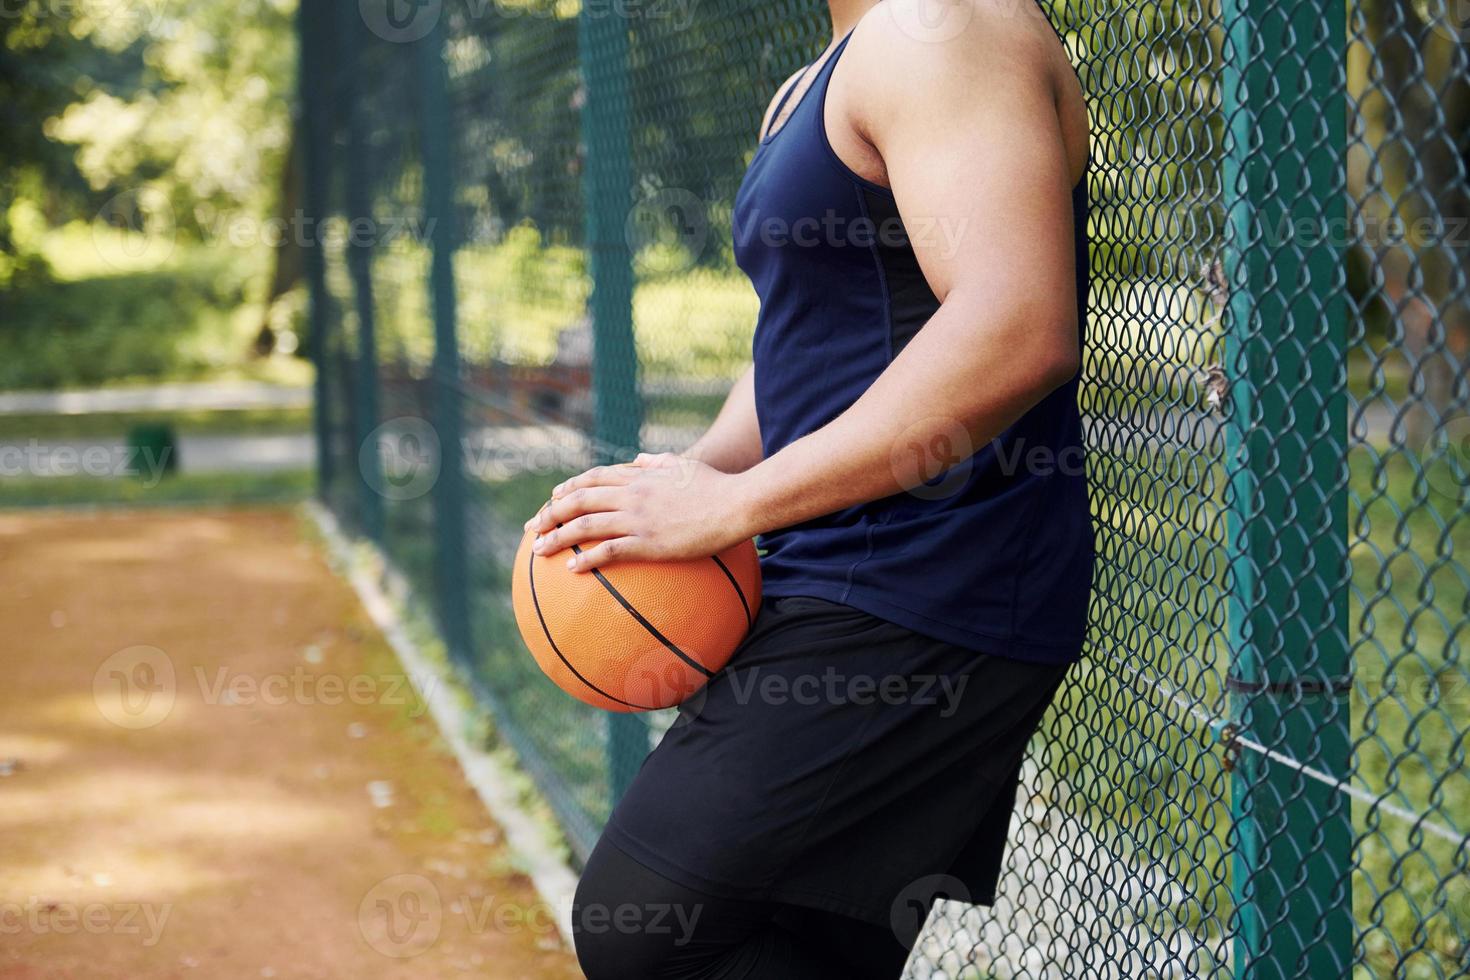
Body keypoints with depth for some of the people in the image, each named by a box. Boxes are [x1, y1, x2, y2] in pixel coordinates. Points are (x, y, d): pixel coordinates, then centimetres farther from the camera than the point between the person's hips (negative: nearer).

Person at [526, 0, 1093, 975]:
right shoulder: (802, 98, 20)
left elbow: (1017, 330, -27)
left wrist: (735, 503, -23)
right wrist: (692, 476, 8)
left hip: (914, 606, -10)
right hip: (853, 596, 10)